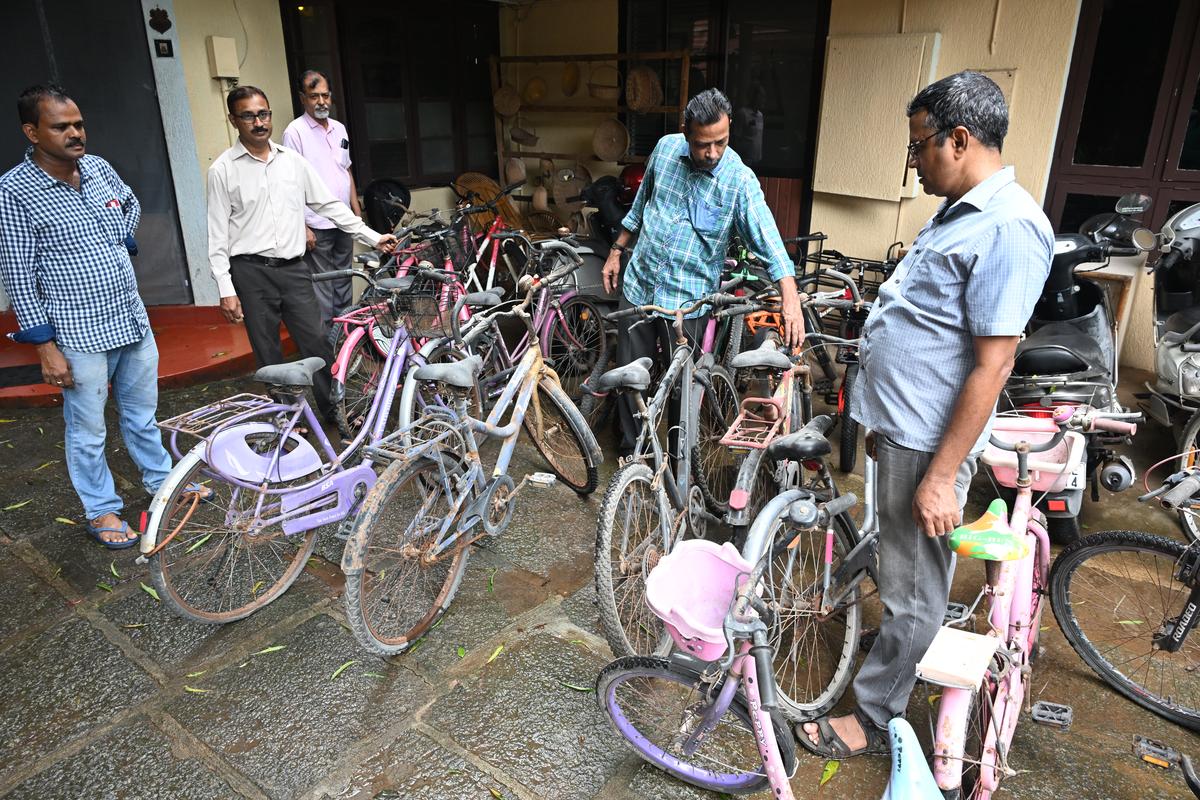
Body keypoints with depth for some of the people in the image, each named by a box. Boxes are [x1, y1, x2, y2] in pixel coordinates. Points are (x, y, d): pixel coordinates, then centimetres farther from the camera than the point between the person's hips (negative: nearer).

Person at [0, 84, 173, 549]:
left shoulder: (98, 167, 3)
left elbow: (131, 204, 27)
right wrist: (46, 347, -14)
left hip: (133, 319, 5)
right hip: (79, 335, -5)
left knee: (142, 413, 20)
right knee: (88, 432, 8)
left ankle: (161, 480, 39)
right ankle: (101, 510, 25)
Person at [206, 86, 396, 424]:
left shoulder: (292, 160, 8)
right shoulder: (223, 169, -2)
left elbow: (329, 204, 13)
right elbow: (218, 235, -3)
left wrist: (372, 237, 9)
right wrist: (226, 290, -8)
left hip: (293, 269, 3)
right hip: (252, 273, -2)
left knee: (318, 343, 2)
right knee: (269, 356, 5)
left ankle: (338, 412, 15)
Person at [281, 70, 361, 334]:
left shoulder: (339, 128, 12)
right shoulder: (295, 131, -9)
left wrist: (357, 211, 14)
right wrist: (302, 227, -18)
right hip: (317, 226, -6)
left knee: (343, 281, 15)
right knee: (322, 288, -1)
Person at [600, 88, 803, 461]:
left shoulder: (740, 180, -14)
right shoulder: (666, 148, -2)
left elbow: (768, 239, -23)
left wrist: (790, 297, -36)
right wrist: (617, 251, 17)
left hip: (688, 299, -3)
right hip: (639, 285, 4)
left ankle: (680, 457, 28)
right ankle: (630, 448, 32)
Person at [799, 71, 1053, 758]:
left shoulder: (1007, 227, -20)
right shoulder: (961, 213, 13)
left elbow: (992, 365, -23)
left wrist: (942, 476, -22)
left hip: (930, 443, -9)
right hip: (903, 426, 10)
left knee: (911, 593, 6)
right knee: (907, 573, 25)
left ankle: (875, 720, 20)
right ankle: (910, 653, 45)